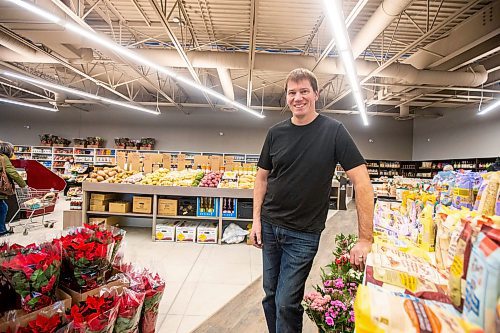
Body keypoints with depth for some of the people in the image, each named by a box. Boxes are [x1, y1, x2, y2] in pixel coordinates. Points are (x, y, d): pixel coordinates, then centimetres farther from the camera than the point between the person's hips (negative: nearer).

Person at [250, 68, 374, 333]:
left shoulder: (333, 131, -10)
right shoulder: (276, 132, 1)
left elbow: (362, 181, -14)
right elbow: (262, 177, 8)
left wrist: (365, 239, -19)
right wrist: (256, 219, 1)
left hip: (304, 234, -4)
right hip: (269, 226, 4)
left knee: (287, 304, 3)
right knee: (270, 296, 17)